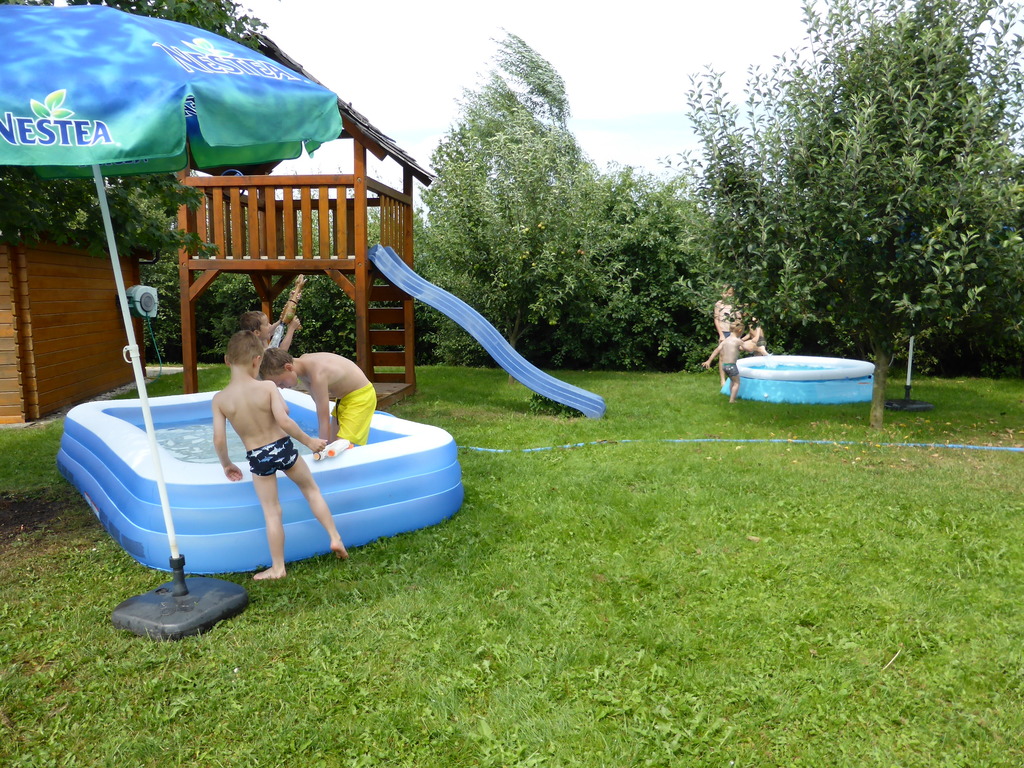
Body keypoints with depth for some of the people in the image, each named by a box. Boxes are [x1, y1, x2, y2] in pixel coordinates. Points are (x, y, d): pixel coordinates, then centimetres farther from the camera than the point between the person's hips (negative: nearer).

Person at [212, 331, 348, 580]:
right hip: (283, 447, -1)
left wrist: (226, 464, 9)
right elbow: (284, 422, -22)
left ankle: (277, 567, 20)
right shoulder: (267, 388, -16)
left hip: (257, 458, 1)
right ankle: (335, 538, 24)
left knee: (272, 511, 12)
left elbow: (219, 440, -9)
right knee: (311, 489, 22)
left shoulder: (219, 399, -9)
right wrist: (309, 441, -8)